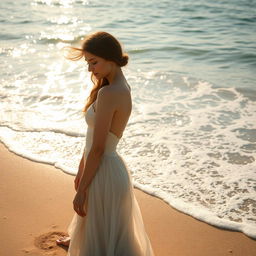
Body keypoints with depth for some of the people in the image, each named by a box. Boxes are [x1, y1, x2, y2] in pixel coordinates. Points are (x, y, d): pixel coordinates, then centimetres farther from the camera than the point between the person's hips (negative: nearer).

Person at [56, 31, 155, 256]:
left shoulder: (108, 93, -25)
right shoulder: (123, 88, 4)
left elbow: (98, 148, -23)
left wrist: (81, 189, -15)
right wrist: (81, 172, 17)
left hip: (104, 173, -9)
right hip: (110, 168, 9)